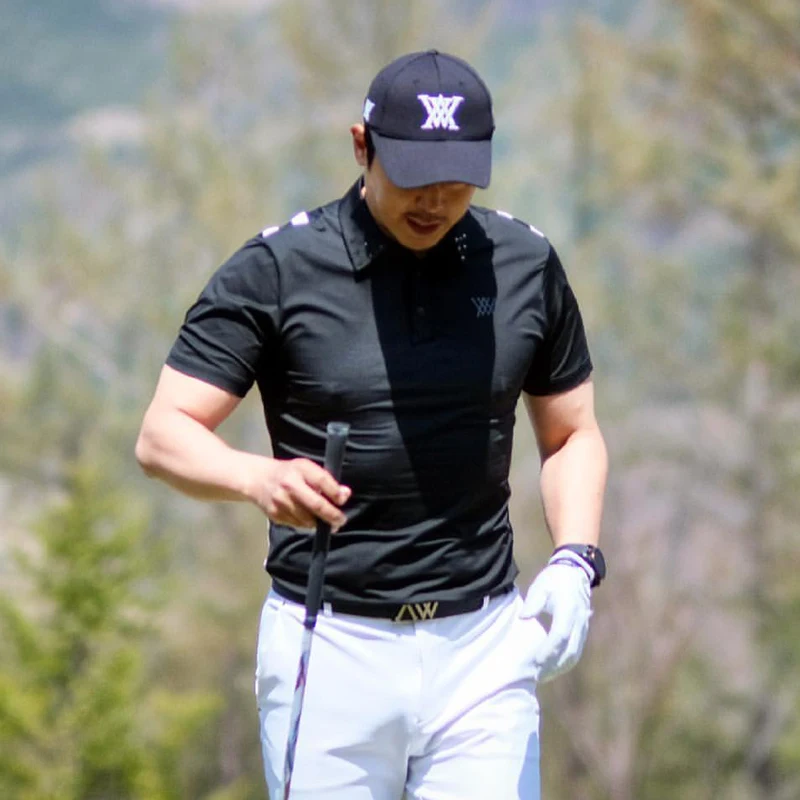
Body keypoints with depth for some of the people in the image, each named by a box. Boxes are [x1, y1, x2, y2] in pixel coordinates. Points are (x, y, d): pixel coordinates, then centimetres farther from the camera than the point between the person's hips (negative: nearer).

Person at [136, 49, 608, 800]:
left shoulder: (527, 267, 5)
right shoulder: (277, 268, -5)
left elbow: (572, 434, 16)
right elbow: (163, 434, -7)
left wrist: (573, 562, -2)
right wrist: (260, 477, -28)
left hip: (482, 646, 2)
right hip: (330, 646, -2)